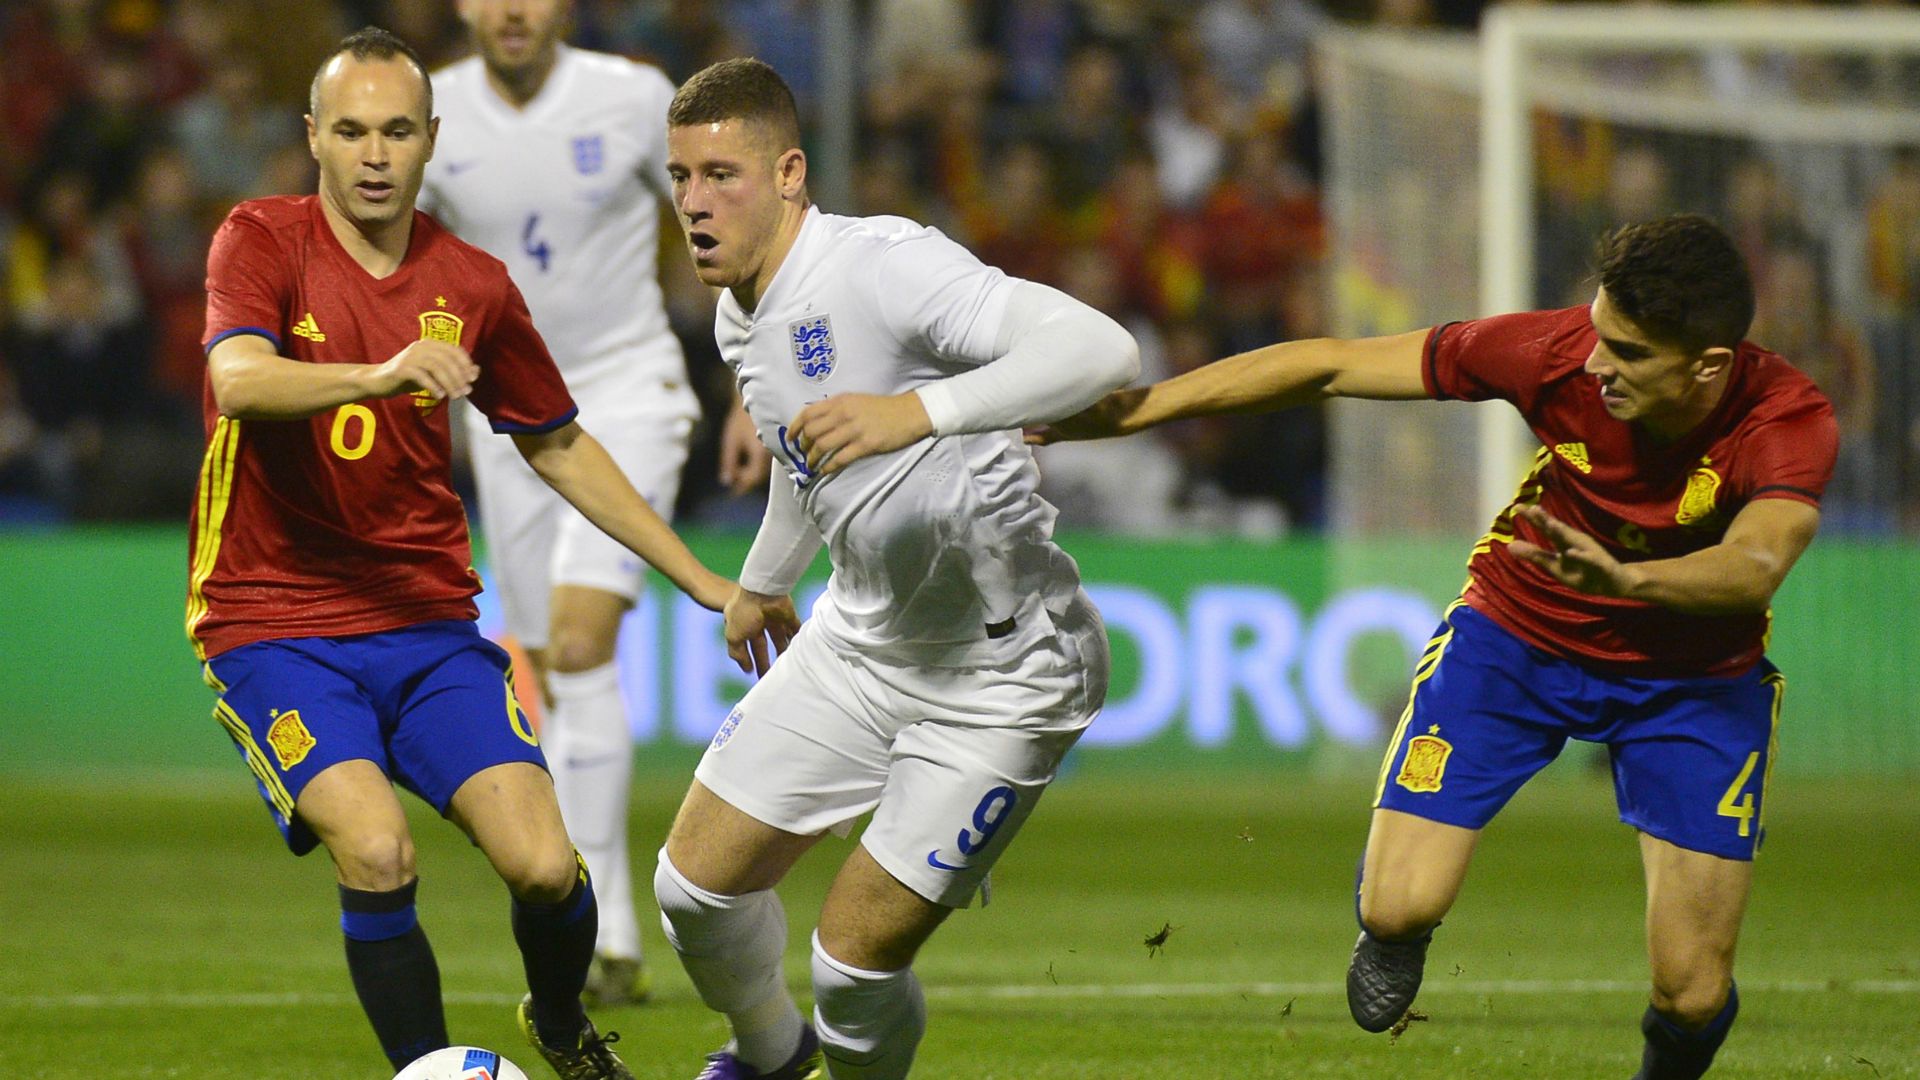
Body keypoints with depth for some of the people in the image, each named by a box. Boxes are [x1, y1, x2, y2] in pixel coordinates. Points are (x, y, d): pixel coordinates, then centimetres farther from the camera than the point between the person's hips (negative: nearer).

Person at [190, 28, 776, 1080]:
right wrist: (381, 373, -45)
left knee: (545, 867, -12)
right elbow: (239, 380, -27)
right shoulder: (262, 241, -6)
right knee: (377, 853, -27)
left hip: (428, 624, 3)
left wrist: (702, 582, 18)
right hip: (274, 626, -3)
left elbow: (558, 446, 19)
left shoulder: (472, 285, 6)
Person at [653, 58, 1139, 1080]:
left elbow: (1102, 350, -40)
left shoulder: (883, 265, -26)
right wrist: (763, 581, 42)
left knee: (853, 956, -9)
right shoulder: (741, 318, 2)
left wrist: (919, 411, -52)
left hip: (1002, 673, -8)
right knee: (695, 880, 7)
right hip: (860, 642, 8)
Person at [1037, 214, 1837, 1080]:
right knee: (1399, 907, -14)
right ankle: (1394, 928, 25)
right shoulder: (1558, 353, -27)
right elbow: (1330, 367, -19)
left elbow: (1755, 566, -50)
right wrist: (1136, 409, -19)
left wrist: (1625, 578, -69)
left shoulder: (1790, 422, -31)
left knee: (1693, 995, -7)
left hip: (1693, 675, -1)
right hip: (1517, 629, 1)